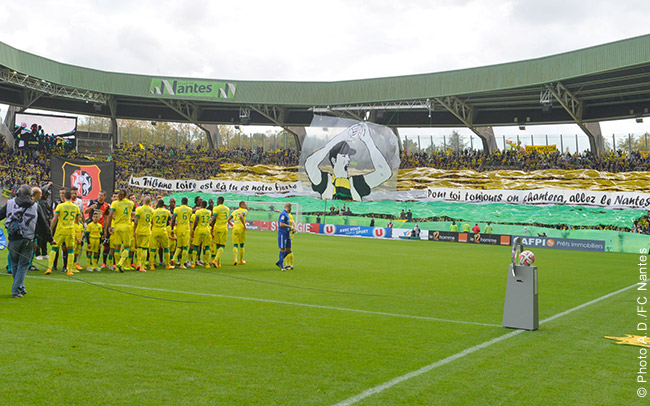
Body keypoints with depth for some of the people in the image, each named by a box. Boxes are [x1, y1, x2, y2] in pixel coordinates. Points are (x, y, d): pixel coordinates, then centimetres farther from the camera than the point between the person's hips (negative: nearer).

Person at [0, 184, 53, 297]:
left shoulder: (10, 203, 4)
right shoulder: (35, 206, 5)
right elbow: (43, 225, 8)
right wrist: (50, 239, 17)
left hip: (13, 239, 0)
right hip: (28, 240, 0)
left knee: (15, 265, 17)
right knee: (23, 265, 7)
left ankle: (20, 288, 23)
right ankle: (17, 290, 2)